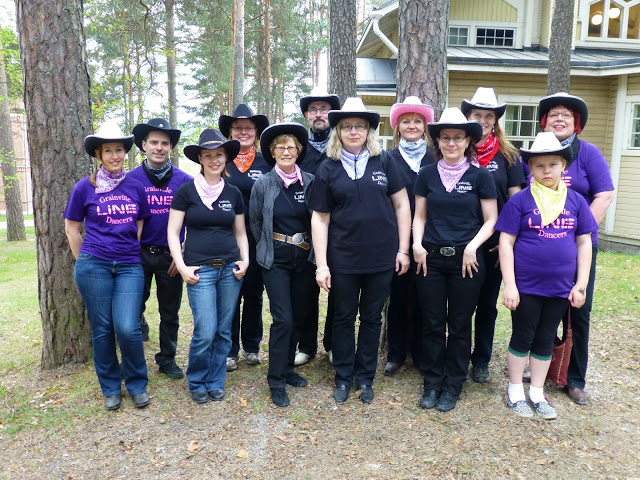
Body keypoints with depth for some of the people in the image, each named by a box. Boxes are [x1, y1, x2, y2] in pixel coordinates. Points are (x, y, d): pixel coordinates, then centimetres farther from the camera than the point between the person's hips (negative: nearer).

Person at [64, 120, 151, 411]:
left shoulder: (135, 187, 5)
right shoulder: (85, 187, 1)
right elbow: (72, 228, 9)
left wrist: (132, 251, 12)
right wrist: (85, 260, 9)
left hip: (130, 266, 1)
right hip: (93, 266, 0)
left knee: (128, 328, -9)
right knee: (102, 329, 6)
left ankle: (137, 385, 13)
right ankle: (111, 389, 24)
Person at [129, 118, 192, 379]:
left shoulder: (184, 180, -1)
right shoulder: (131, 179, -2)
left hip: (171, 256, 0)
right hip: (139, 255, 0)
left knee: (170, 313, 11)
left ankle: (167, 358, 28)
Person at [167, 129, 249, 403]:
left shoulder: (233, 193, 9)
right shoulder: (186, 191, -1)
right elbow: (173, 232, 0)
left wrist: (245, 260, 1)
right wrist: (182, 267, -9)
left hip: (230, 268, 4)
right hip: (200, 270, -3)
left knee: (223, 331, 8)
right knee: (205, 333, -6)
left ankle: (215, 383, 27)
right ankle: (196, 383, 20)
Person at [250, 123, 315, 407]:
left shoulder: (310, 182, -1)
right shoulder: (263, 184, -5)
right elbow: (255, 223, 7)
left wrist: (313, 250, 9)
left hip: (304, 258, 3)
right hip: (276, 260, -3)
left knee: (299, 317, 11)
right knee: (283, 319, -7)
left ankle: (287, 369, 30)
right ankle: (276, 381, 8)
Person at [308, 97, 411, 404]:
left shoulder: (384, 162, 2)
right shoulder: (328, 170, 0)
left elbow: (402, 205, 4)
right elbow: (320, 219, 0)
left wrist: (403, 249, -1)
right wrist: (321, 264, -4)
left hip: (382, 257, 1)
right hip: (343, 259, 0)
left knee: (372, 318, 13)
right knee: (344, 318, 13)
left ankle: (365, 377, 30)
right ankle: (343, 377, 30)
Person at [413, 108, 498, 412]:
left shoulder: (480, 176, -1)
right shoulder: (427, 174, 5)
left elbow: (491, 220, 1)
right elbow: (420, 216, 10)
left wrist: (472, 246, -13)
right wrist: (417, 244, -5)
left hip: (466, 260, -1)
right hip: (431, 258, 2)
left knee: (460, 325, 9)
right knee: (432, 324, 8)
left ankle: (453, 386, 25)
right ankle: (432, 384, 24)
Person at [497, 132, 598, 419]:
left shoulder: (576, 201, 3)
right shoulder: (520, 200, -7)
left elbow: (584, 243, 6)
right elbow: (506, 242, -8)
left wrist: (581, 285, 2)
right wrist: (509, 285, -12)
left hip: (560, 287, 3)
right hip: (526, 285, -3)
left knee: (545, 340, 15)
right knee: (523, 338, 9)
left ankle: (537, 394, 30)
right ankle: (515, 393, 25)